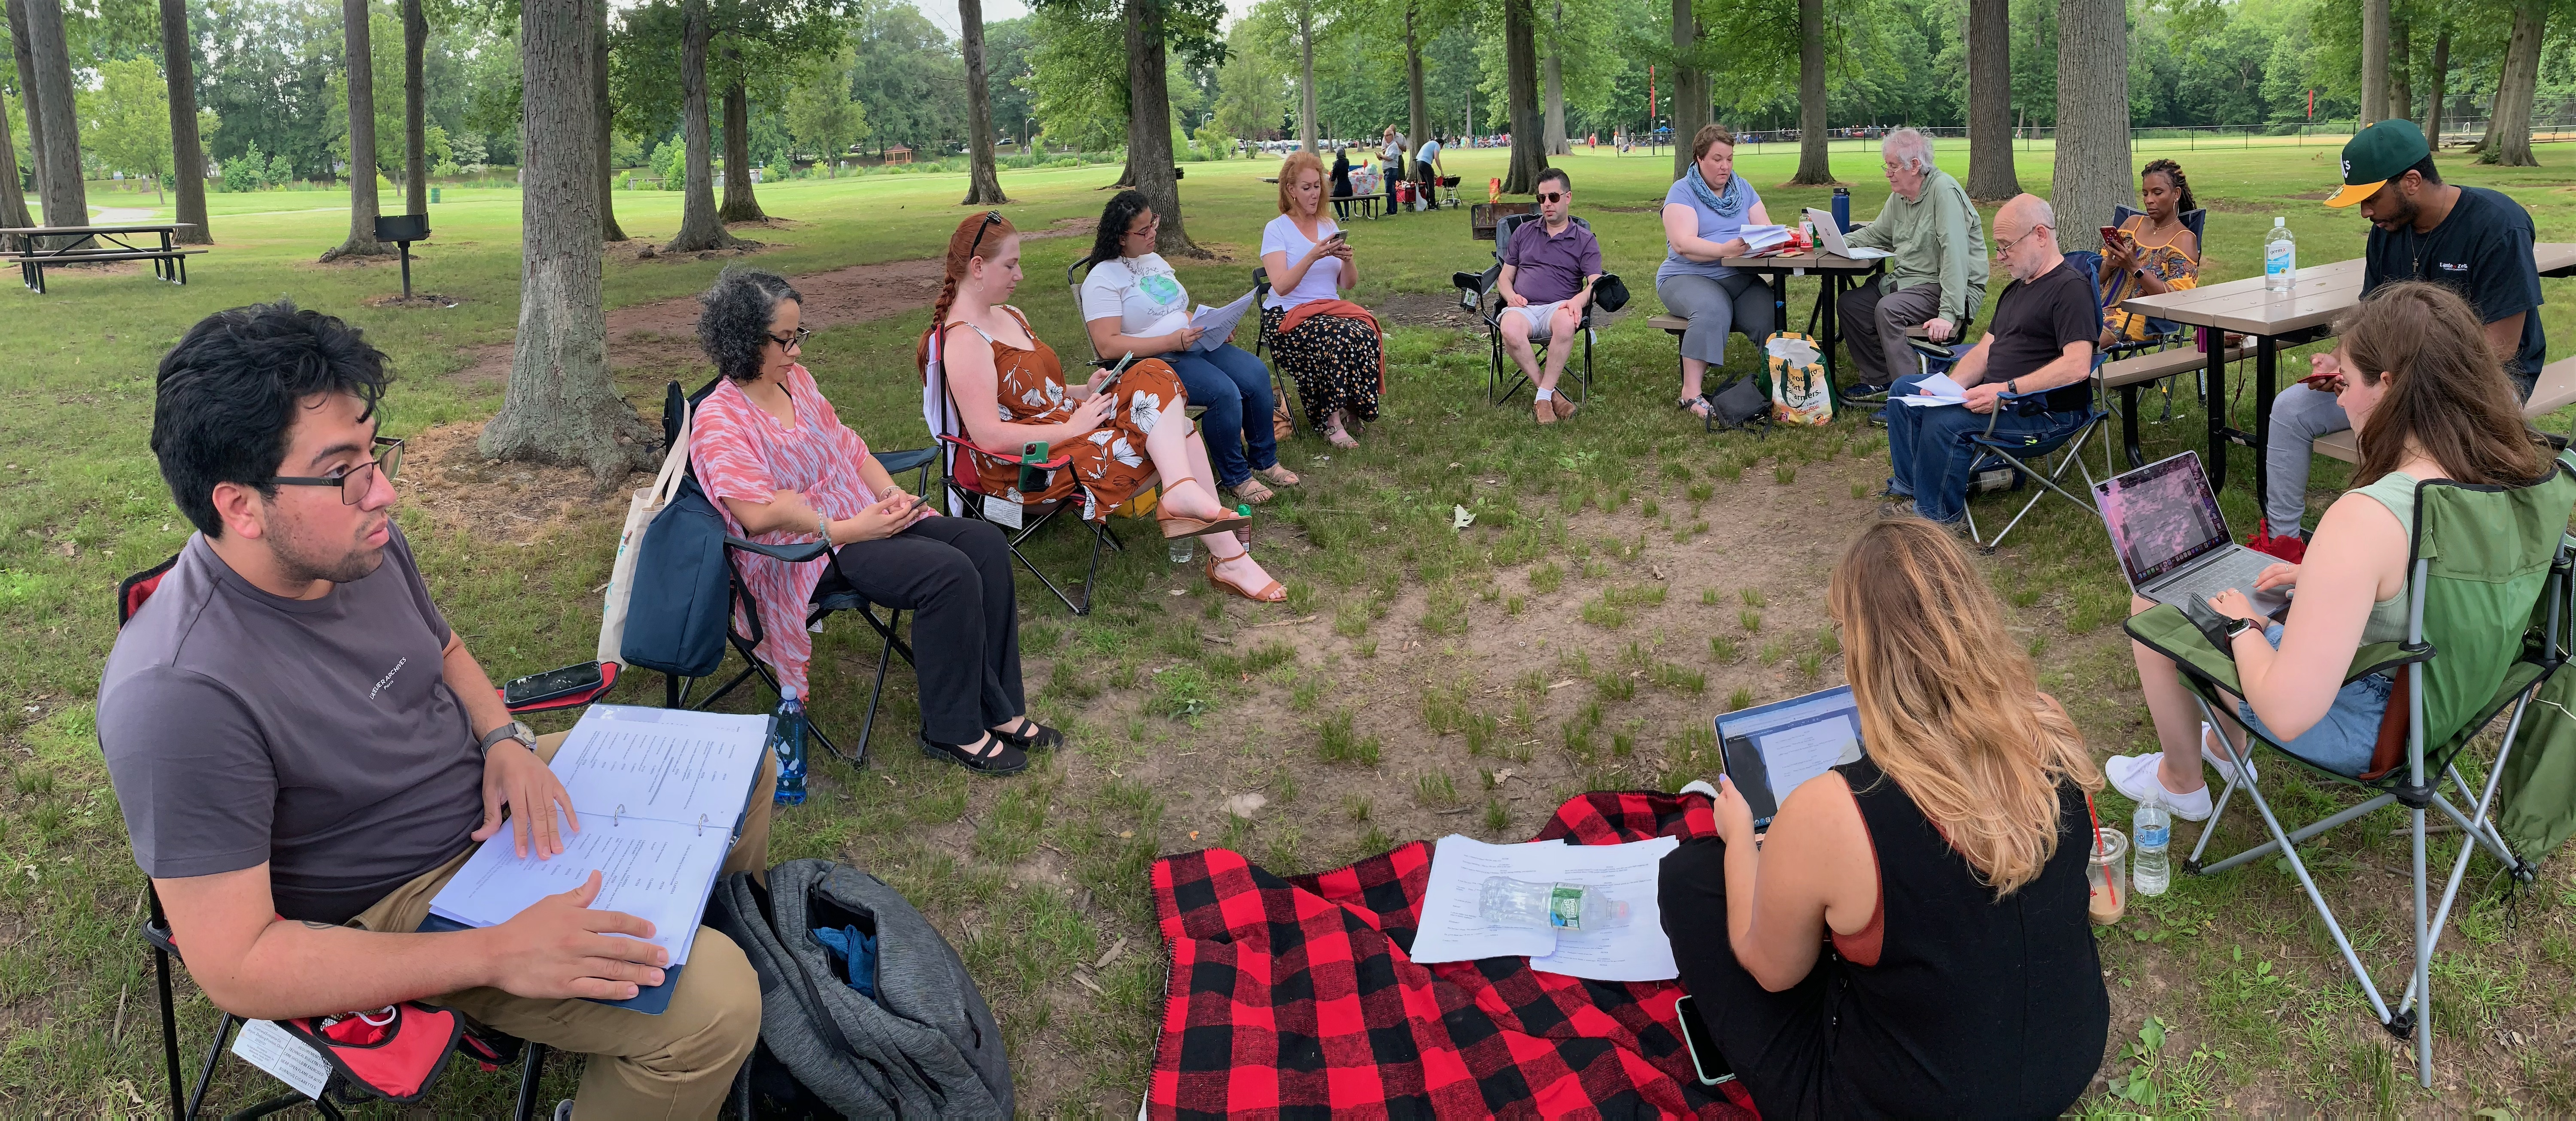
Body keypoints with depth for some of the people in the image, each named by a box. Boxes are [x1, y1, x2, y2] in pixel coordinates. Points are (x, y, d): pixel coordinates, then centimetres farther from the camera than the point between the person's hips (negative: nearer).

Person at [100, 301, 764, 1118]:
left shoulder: (362, 543, -7)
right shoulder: (177, 696, -32)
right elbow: (235, 967, -30)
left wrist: (505, 738, -8)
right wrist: (496, 953, -34)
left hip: (497, 794, 8)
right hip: (399, 905, -8)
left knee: (745, 765, 12)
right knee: (708, 1007, -25)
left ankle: (729, 933, 36)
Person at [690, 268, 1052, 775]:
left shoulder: (796, 379, 11)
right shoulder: (718, 420, -13)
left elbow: (849, 447, 17)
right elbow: (760, 513, -22)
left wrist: (890, 494, -2)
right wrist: (849, 529, -21)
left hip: (864, 518, 8)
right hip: (807, 551, -8)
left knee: (985, 543, -11)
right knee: (950, 573, -27)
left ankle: (1000, 710, -6)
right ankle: (953, 731, -13)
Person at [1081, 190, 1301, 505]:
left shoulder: (1154, 260, 17)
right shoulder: (1103, 279, -10)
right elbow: (1107, 346, -19)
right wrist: (1170, 342, -25)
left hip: (1195, 345, 8)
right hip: (1155, 362, -8)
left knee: (1256, 374, -14)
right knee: (1223, 392, -29)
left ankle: (1264, 460, 2)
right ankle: (1234, 477, -10)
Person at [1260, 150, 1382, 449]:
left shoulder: (1329, 227, 16)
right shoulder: (1276, 229, 0)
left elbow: (1348, 283, 11)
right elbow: (1281, 286, -14)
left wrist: (1347, 260, -10)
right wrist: (1313, 256, -25)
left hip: (1332, 308, 5)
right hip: (1289, 314, -5)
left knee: (1365, 335, -29)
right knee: (1340, 339, -35)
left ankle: (1350, 409, -12)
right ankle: (1332, 422, -22)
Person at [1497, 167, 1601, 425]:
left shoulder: (1585, 240, 16)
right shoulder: (1523, 232, 25)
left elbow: (1595, 284, 3)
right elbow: (1504, 278, 23)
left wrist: (1578, 300, -20)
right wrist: (1511, 295, -1)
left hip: (1559, 307, -1)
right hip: (1523, 308, 2)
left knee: (1565, 324, -41)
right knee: (1511, 332, -38)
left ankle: (1544, 396, -31)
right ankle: (1553, 394, -27)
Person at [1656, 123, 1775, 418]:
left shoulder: (1742, 189, 18)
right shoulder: (1682, 192, 0)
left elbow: (1766, 229, 10)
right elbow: (1682, 244, -15)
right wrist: (1724, 250, -30)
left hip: (1740, 279, 5)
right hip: (1688, 277, -5)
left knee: (1769, 313, -26)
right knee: (1712, 310, -37)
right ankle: (1691, 393, -35)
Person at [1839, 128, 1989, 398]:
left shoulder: (1944, 191, -20)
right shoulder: (1899, 196, 9)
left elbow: (1955, 254, -27)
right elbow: (1875, 234, 23)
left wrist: (1949, 314, -32)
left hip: (1947, 287, -10)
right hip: (1907, 280, 10)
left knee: (1888, 309, -30)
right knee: (1850, 304, 3)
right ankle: (1878, 380, 13)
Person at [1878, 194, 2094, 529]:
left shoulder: (2071, 287, -13)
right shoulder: (2016, 289, 20)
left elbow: (2077, 366, -24)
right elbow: (1984, 350, 17)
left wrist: (2007, 389, -28)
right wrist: (1950, 386, -2)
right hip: (1996, 393, 10)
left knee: (1945, 420, -31)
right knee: (1904, 389, 6)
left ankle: (1937, 511, -11)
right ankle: (1911, 487, 7)